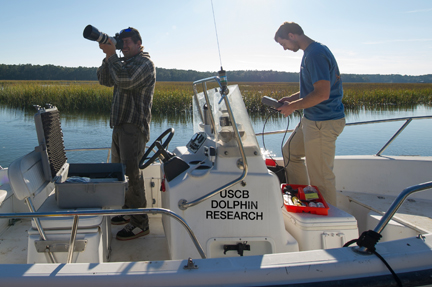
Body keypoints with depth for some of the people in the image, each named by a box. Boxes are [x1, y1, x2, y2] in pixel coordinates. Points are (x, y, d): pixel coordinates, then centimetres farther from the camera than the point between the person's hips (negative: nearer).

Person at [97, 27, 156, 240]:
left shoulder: (145, 63, -7)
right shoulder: (124, 62, 20)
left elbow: (125, 80, -24)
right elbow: (105, 80, 12)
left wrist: (112, 55, -18)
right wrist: (108, 57, -1)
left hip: (134, 126, -10)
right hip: (120, 124, 10)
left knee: (131, 173, -11)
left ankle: (140, 223, -5)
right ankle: (128, 212, 28)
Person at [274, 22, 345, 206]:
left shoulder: (316, 54, -20)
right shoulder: (311, 51, 13)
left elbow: (322, 93, -27)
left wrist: (293, 106, -16)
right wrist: (292, 98, 11)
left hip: (323, 123, -11)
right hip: (312, 118, 11)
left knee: (320, 176, -2)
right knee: (290, 151, 23)